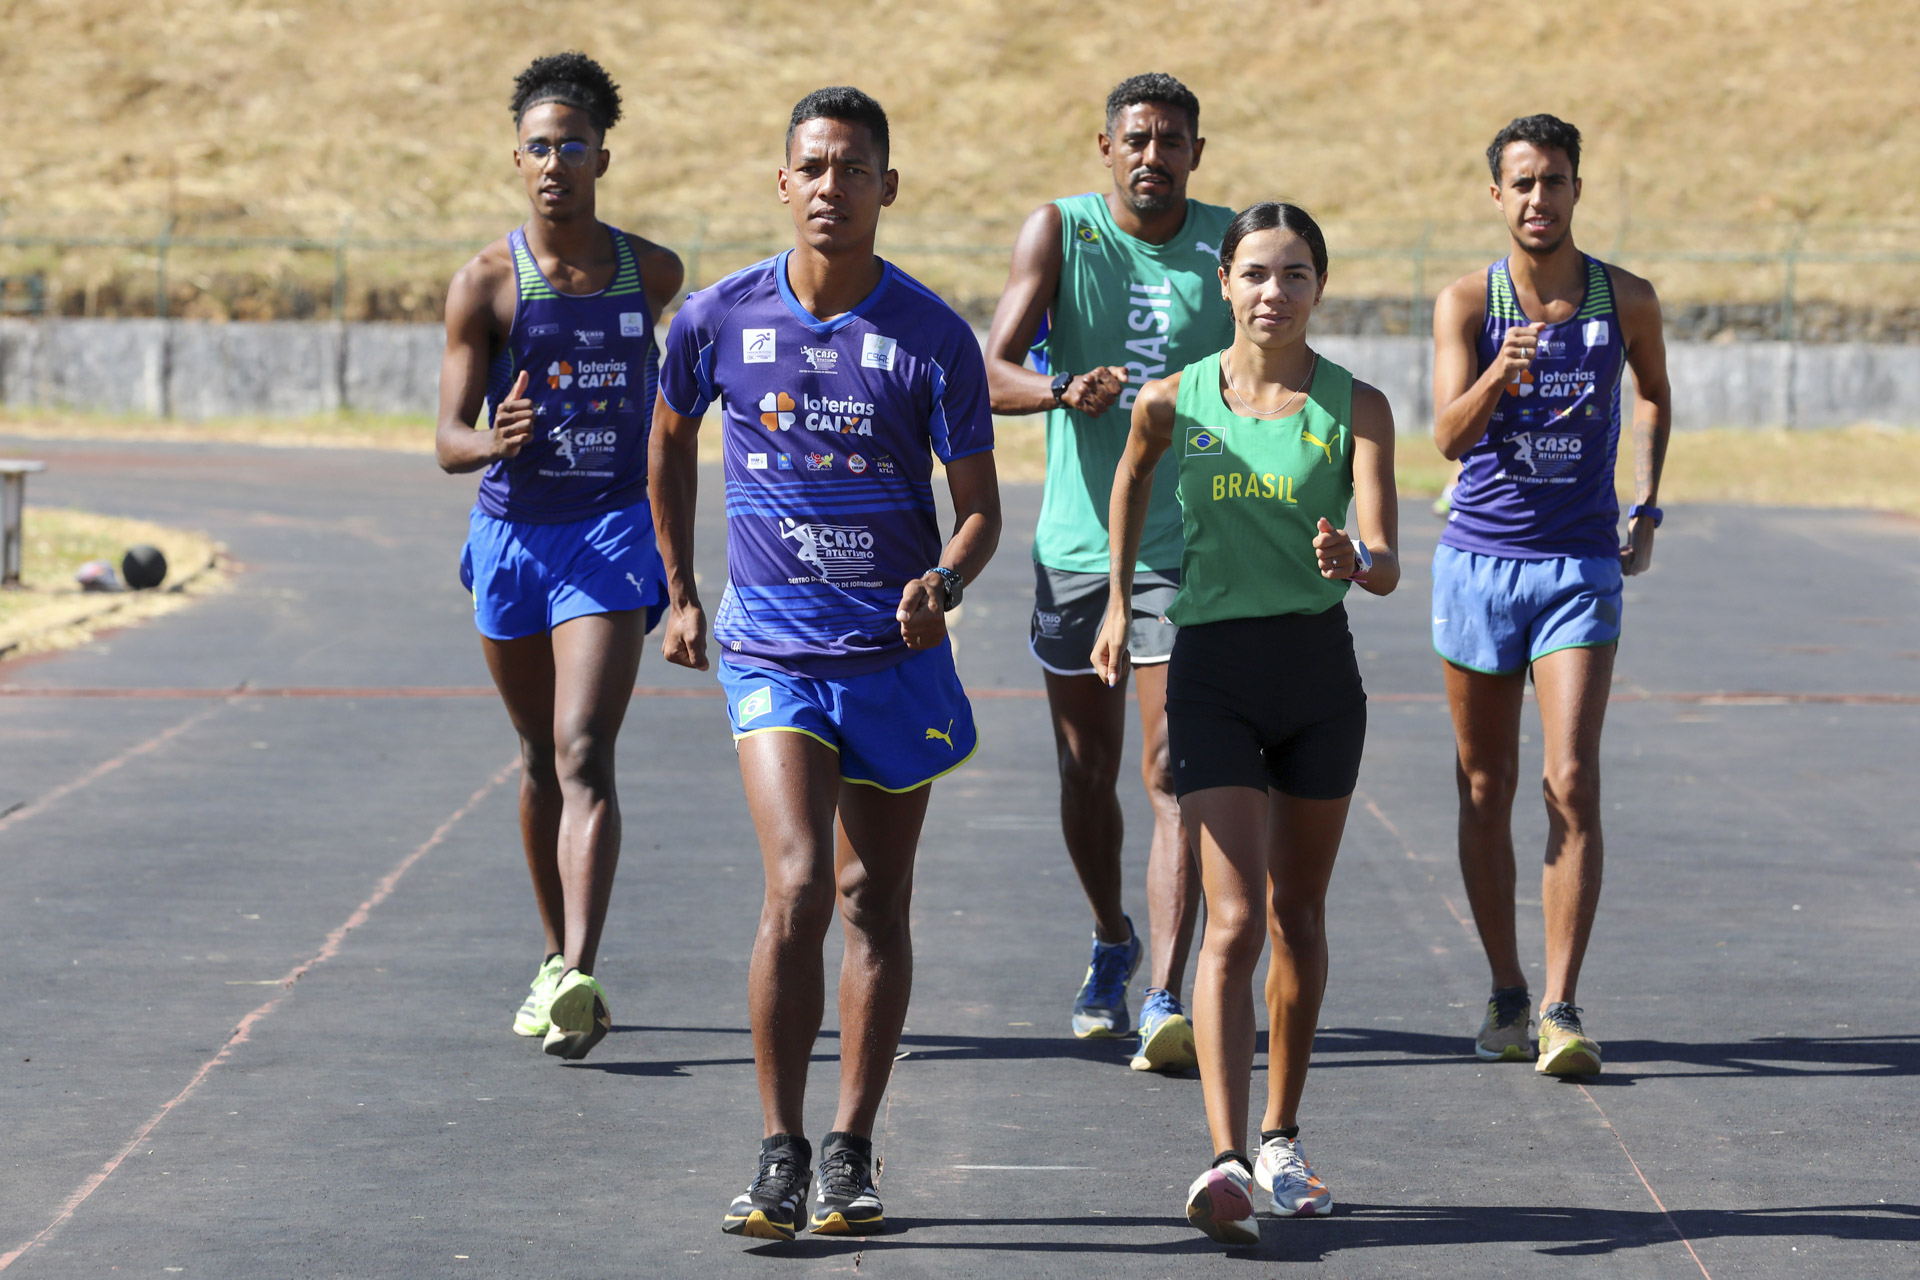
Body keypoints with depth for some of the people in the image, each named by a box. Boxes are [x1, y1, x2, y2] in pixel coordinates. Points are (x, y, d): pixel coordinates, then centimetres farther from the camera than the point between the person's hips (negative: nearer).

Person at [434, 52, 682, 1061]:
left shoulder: (652, 274, 1)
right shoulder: (485, 283, -5)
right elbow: (448, 439, -9)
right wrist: (493, 440, -31)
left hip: (611, 533, -1)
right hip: (512, 532, 1)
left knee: (584, 757, -16)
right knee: (542, 762, 14)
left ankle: (578, 979, -28)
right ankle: (557, 961, 30)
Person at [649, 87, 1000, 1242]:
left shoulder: (933, 335, -7)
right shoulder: (720, 318, -4)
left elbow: (980, 505, -2)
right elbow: (669, 440, 16)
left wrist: (947, 582, -23)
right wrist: (680, 592, 18)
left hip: (897, 650, 1)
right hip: (772, 650, -1)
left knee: (876, 905, 8)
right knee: (797, 889, -16)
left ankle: (852, 1156, 18)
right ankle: (780, 1160, -10)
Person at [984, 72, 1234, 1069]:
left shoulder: (1230, 243, 1)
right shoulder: (1059, 231, -1)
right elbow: (991, 372, -10)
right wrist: (1062, 389, -31)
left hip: (1186, 549, -1)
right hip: (1076, 542, 1)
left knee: (1172, 773, -12)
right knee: (1086, 772, 13)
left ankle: (1166, 1001, -16)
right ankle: (1111, 945, 38)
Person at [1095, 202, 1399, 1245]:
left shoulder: (1355, 407, -4)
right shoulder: (1172, 402, -2)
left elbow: (1387, 563, -13)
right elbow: (1131, 480, 21)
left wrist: (1355, 561, -36)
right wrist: (1119, 601, 23)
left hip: (1320, 670, 2)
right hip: (1213, 670, -1)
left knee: (1296, 917, 13)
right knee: (1233, 922, -13)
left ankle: (1280, 1140, 28)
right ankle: (1225, 1159, -21)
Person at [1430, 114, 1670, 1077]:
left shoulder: (1627, 302, 0)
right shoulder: (1466, 302, -6)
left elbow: (1653, 391, 22)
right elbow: (1450, 436, -18)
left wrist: (1646, 506, 15)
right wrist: (1499, 375, -37)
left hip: (1581, 566, 0)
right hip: (1478, 562, 0)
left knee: (1572, 787, -13)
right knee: (1485, 792, 7)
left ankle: (1562, 1012, -15)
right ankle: (1506, 994, 21)